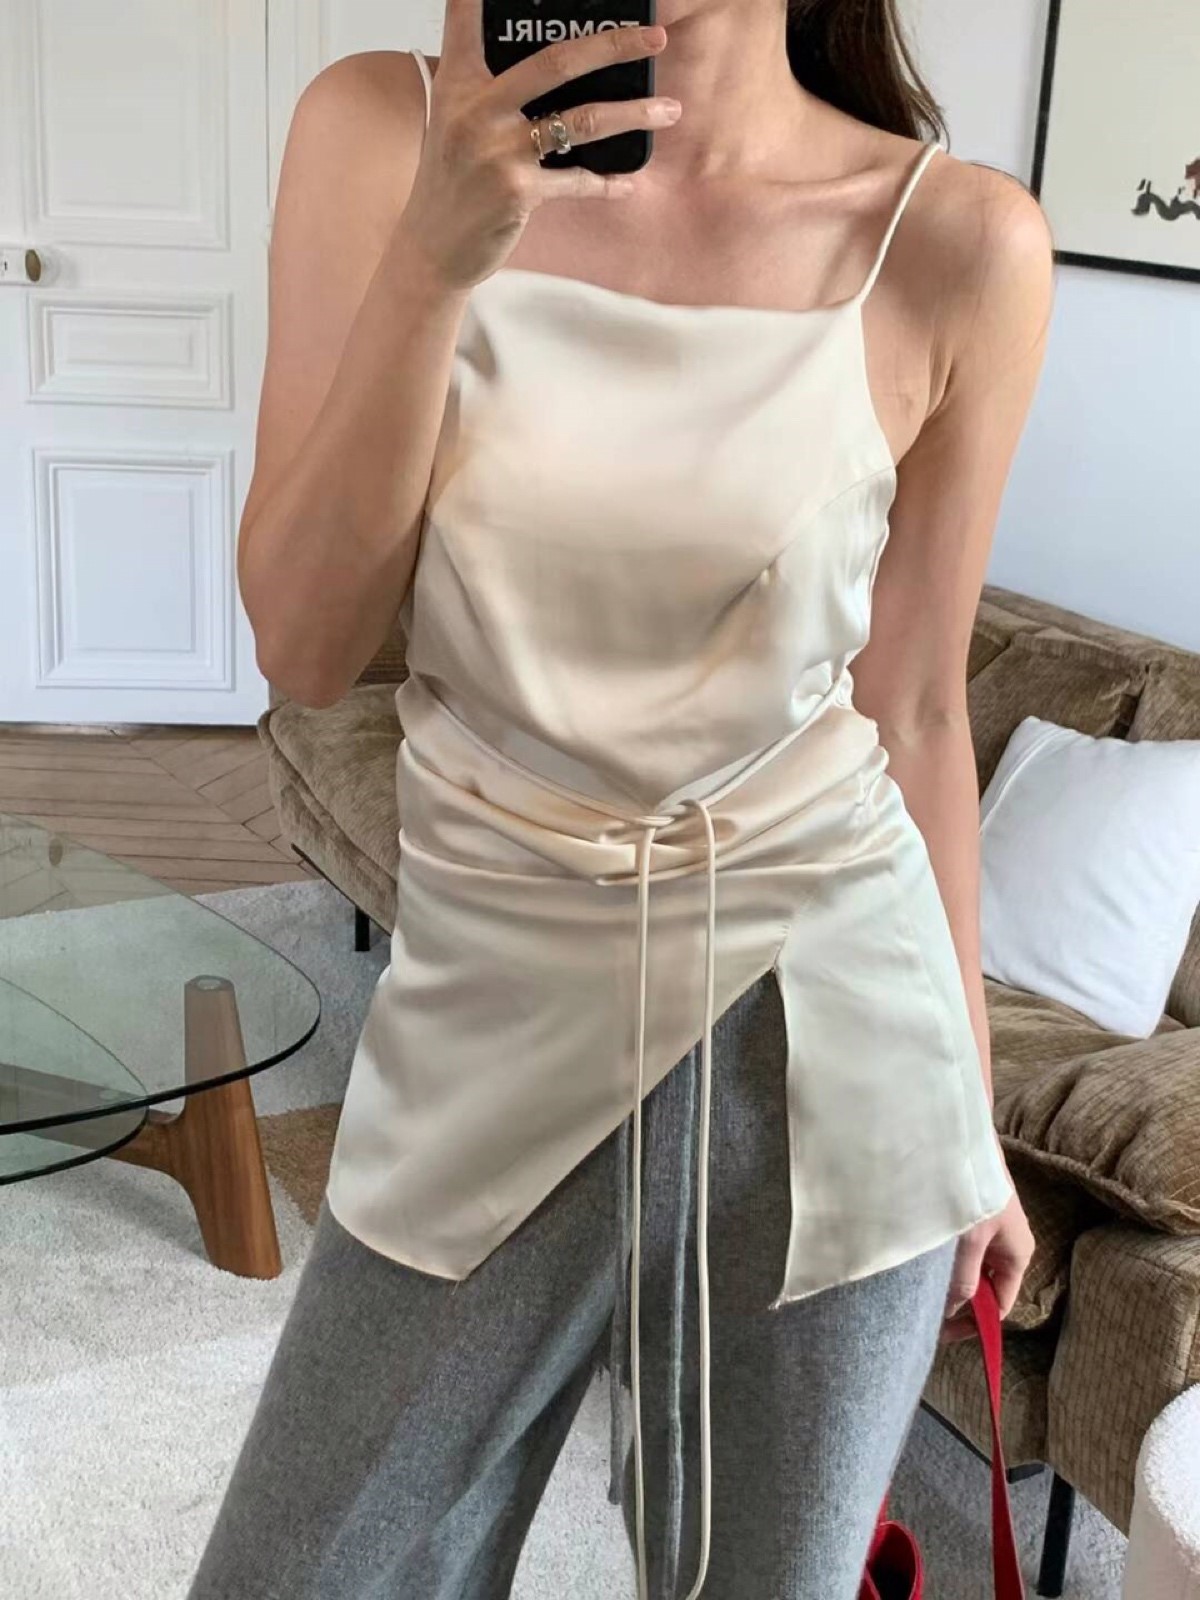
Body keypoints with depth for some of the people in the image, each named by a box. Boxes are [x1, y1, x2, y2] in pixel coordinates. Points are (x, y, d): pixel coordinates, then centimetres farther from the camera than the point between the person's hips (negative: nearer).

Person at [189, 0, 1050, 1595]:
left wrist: (971, 1113, 10)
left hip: (819, 1042, 0)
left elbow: (915, 712, 2)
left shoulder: (959, 242, -7)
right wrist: (437, 252, -20)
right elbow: (303, 647, -7)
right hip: (488, 1026, 1)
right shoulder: (383, 130, -4)